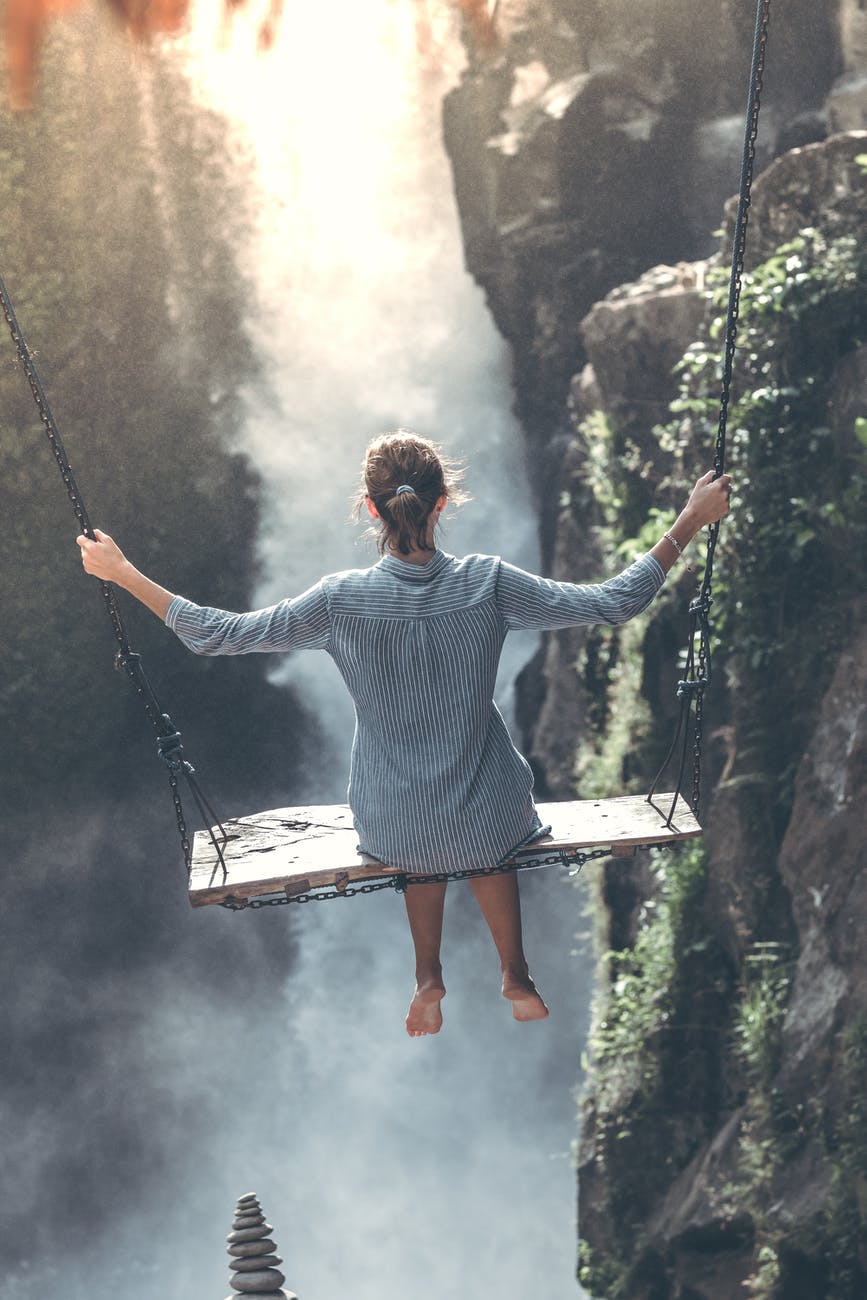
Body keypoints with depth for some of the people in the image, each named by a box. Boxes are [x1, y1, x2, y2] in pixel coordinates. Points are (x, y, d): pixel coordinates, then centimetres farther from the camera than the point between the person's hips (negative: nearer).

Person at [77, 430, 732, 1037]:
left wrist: (122, 573, -2)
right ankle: (516, 976, 48)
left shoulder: (341, 601, -19)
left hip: (390, 833, 0)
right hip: (492, 826, 0)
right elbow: (617, 602, -12)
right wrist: (691, 522, -4)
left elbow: (217, 634, -11)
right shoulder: (487, 586, -19)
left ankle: (428, 977, 39)